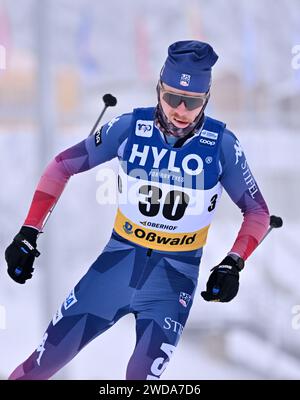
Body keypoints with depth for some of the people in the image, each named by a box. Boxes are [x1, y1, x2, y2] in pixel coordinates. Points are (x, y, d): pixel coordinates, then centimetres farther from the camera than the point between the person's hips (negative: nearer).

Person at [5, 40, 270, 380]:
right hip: (120, 260, 1)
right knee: (44, 361, 2)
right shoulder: (129, 127, -10)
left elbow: (257, 211, 0)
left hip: (175, 275, -1)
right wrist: (28, 234, -4)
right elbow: (62, 166, 1)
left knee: (144, 374, -18)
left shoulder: (221, 145, -12)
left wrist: (233, 264, -16)